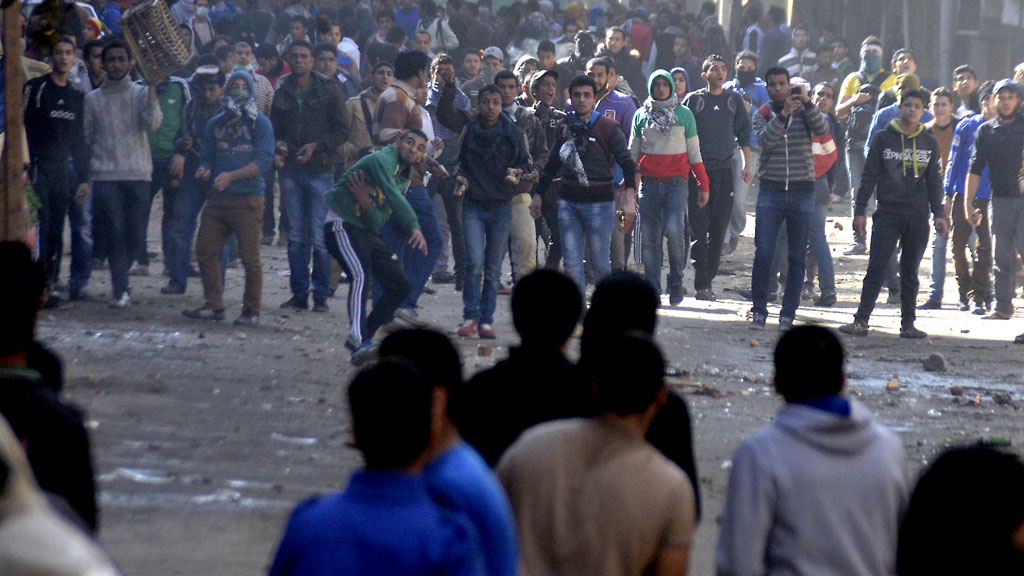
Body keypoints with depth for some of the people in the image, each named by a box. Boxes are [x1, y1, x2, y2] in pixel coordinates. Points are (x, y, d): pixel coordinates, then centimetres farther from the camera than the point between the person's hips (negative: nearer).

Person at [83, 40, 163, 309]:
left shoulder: (141, 93, 8)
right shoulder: (93, 99, 11)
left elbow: (152, 123, -10)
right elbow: (86, 139, 12)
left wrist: (152, 92, -23)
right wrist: (84, 177, 6)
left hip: (138, 175, 0)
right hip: (104, 175, 0)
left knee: (135, 235, 1)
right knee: (114, 234, -9)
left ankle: (120, 282, 21)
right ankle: (120, 290, -7)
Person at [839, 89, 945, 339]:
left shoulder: (929, 143, 10)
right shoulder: (883, 139, 4)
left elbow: (934, 181, 13)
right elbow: (869, 176, 4)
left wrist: (938, 214, 5)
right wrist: (860, 211, -1)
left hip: (918, 215, 2)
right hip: (887, 213, -2)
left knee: (910, 272, 6)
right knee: (876, 268, -7)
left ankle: (908, 324, 9)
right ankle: (861, 320, -8)